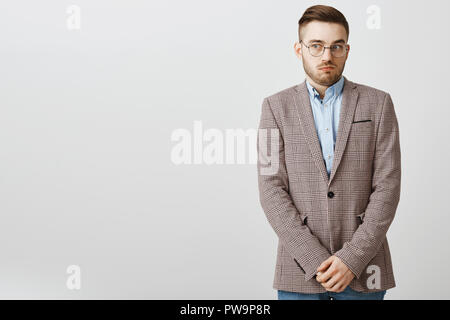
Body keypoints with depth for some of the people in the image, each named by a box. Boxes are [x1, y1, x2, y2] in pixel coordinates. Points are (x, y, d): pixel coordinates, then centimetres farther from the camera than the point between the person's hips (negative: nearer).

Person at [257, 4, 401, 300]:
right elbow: (272, 190, -5)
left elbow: (387, 187, -3)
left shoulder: (378, 104, 3)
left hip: (362, 266, 0)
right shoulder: (276, 106, 2)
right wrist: (316, 261, -12)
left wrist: (352, 259, -12)